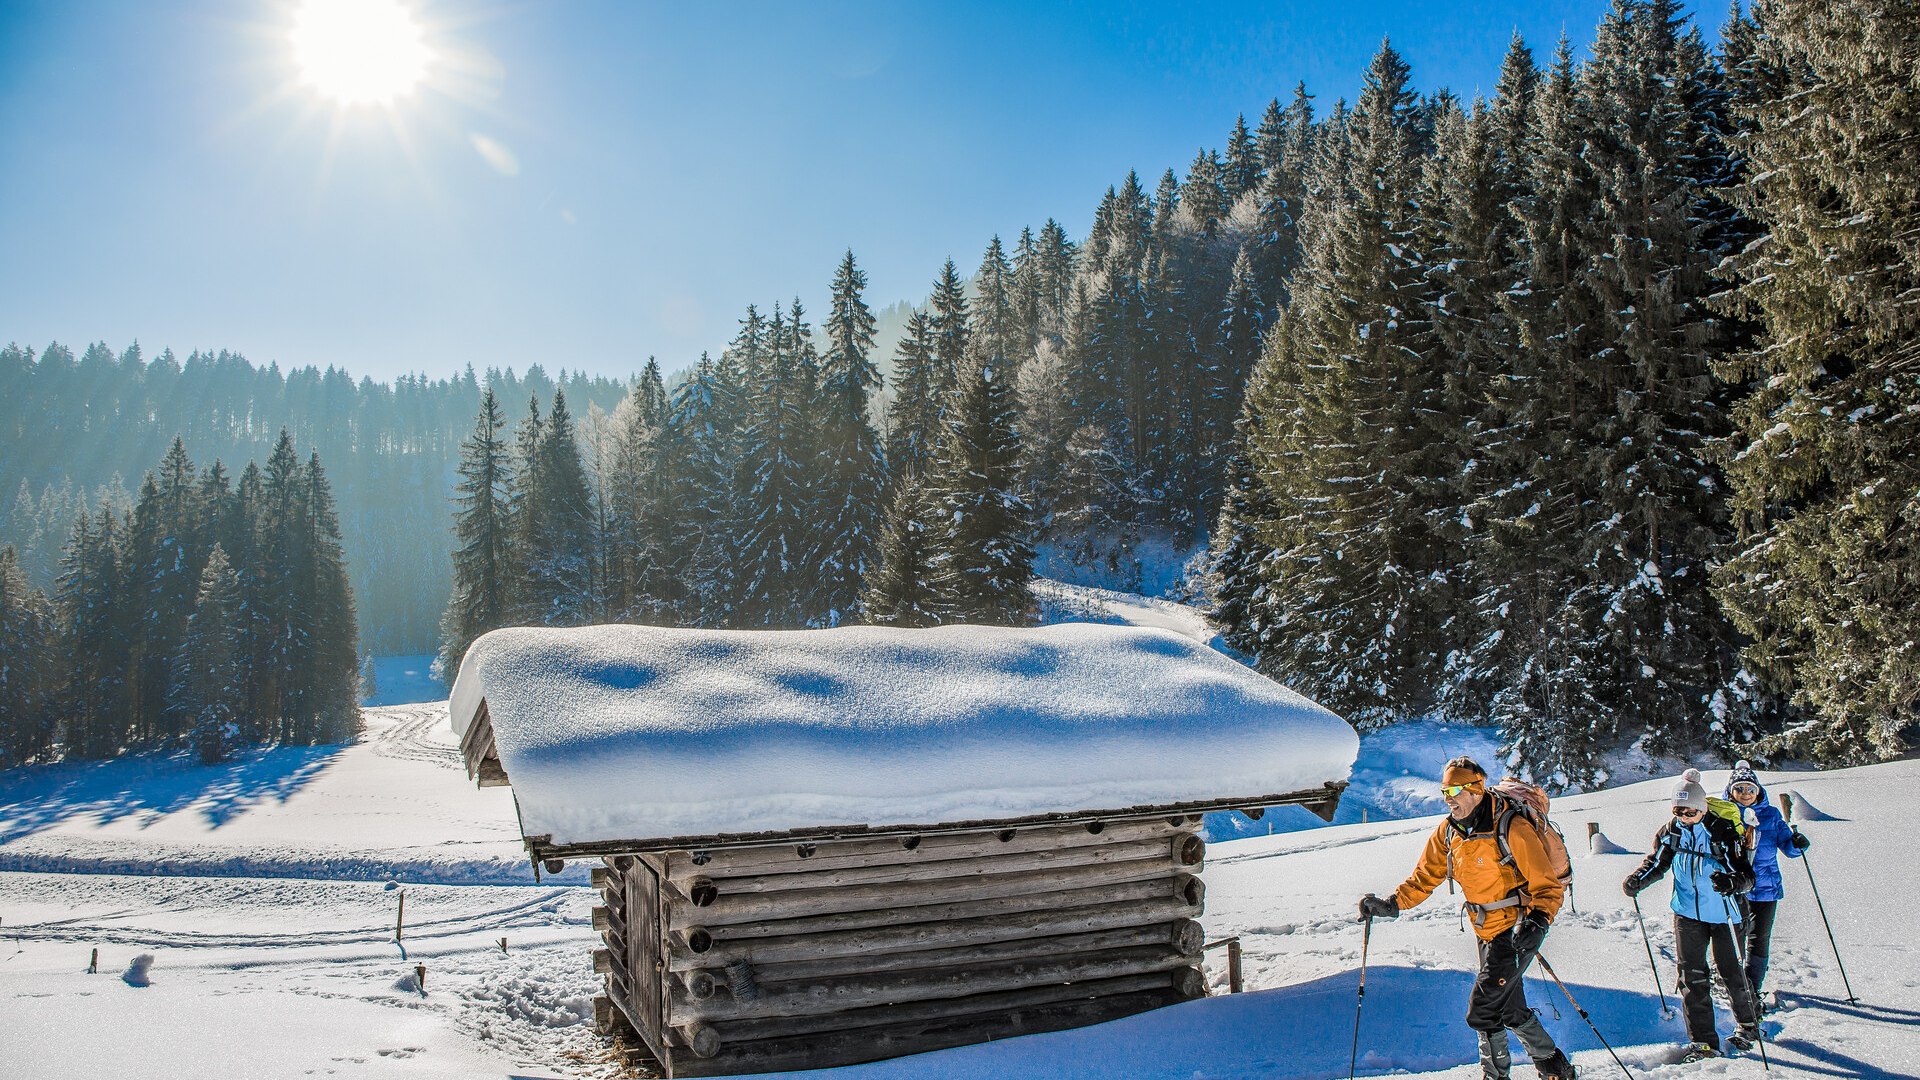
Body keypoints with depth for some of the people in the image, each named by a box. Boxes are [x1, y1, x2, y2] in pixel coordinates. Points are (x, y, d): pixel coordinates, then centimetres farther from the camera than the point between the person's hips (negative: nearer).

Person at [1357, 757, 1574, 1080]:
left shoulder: (1511, 829, -22)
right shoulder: (1448, 831, -1)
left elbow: (1548, 886, -18)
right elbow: (1425, 877, 7)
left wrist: (1537, 920, -35)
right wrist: (1392, 905, -6)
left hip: (1517, 929, -7)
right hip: (1487, 932, 8)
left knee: (1482, 1011, -11)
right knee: (1510, 1011, 17)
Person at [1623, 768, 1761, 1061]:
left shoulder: (1723, 831, -16)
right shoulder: (1671, 831, -4)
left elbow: (1747, 875, -17)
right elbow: (1656, 863, 6)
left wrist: (1732, 881, -39)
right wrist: (1637, 880, -13)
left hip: (1721, 913, -3)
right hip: (1687, 913, 3)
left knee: (1731, 972, 10)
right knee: (1692, 976, -1)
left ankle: (1749, 1026, 36)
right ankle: (1704, 1041, 6)